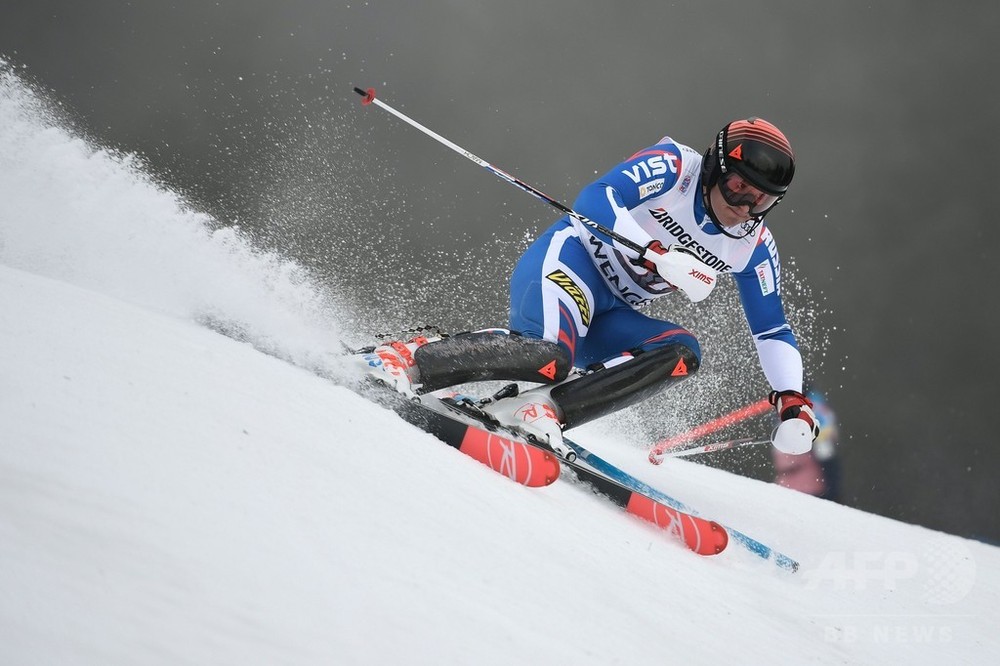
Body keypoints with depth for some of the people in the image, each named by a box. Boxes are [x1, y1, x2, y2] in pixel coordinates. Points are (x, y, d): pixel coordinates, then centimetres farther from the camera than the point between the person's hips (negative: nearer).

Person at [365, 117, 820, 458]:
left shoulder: (753, 248, 4)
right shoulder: (673, 165, -12)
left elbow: (772, 330, 10)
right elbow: (596, 199, -23)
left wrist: (792, 399, -6)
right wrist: (660, 255, -33)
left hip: (608, 317, 7)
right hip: (570, 261, -7)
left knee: (683, 352, -21)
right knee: (553, 357, -35)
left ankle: (548, 409, -27)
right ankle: (414, 361, -19)